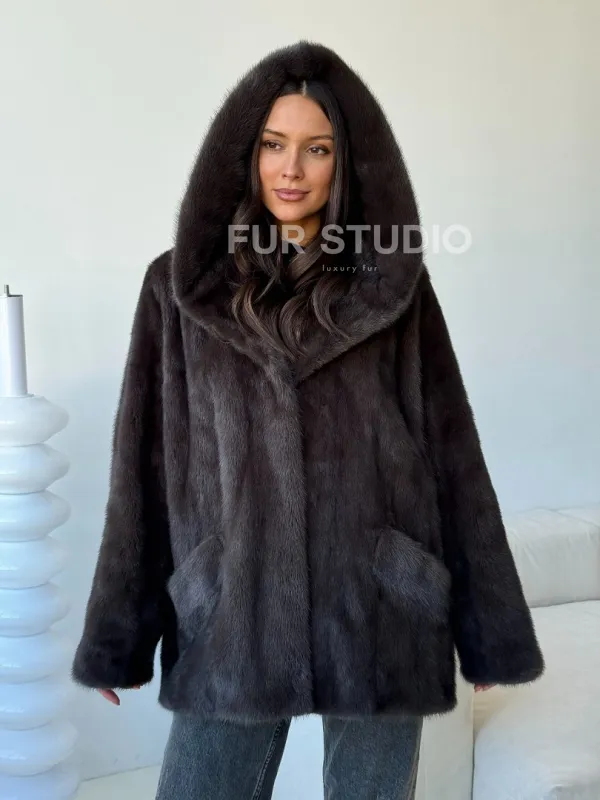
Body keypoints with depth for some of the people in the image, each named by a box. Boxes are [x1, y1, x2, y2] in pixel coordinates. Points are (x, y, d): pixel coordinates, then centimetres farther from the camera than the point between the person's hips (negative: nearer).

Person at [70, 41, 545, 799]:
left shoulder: (395, 282, 1)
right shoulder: (180, 287, 1)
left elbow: (448, 450, 1)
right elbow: (143, 466, 2)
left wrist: (484, 623, 2)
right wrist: (117, 635, 3)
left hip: (379, 610, 1)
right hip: (231, 615, 0)